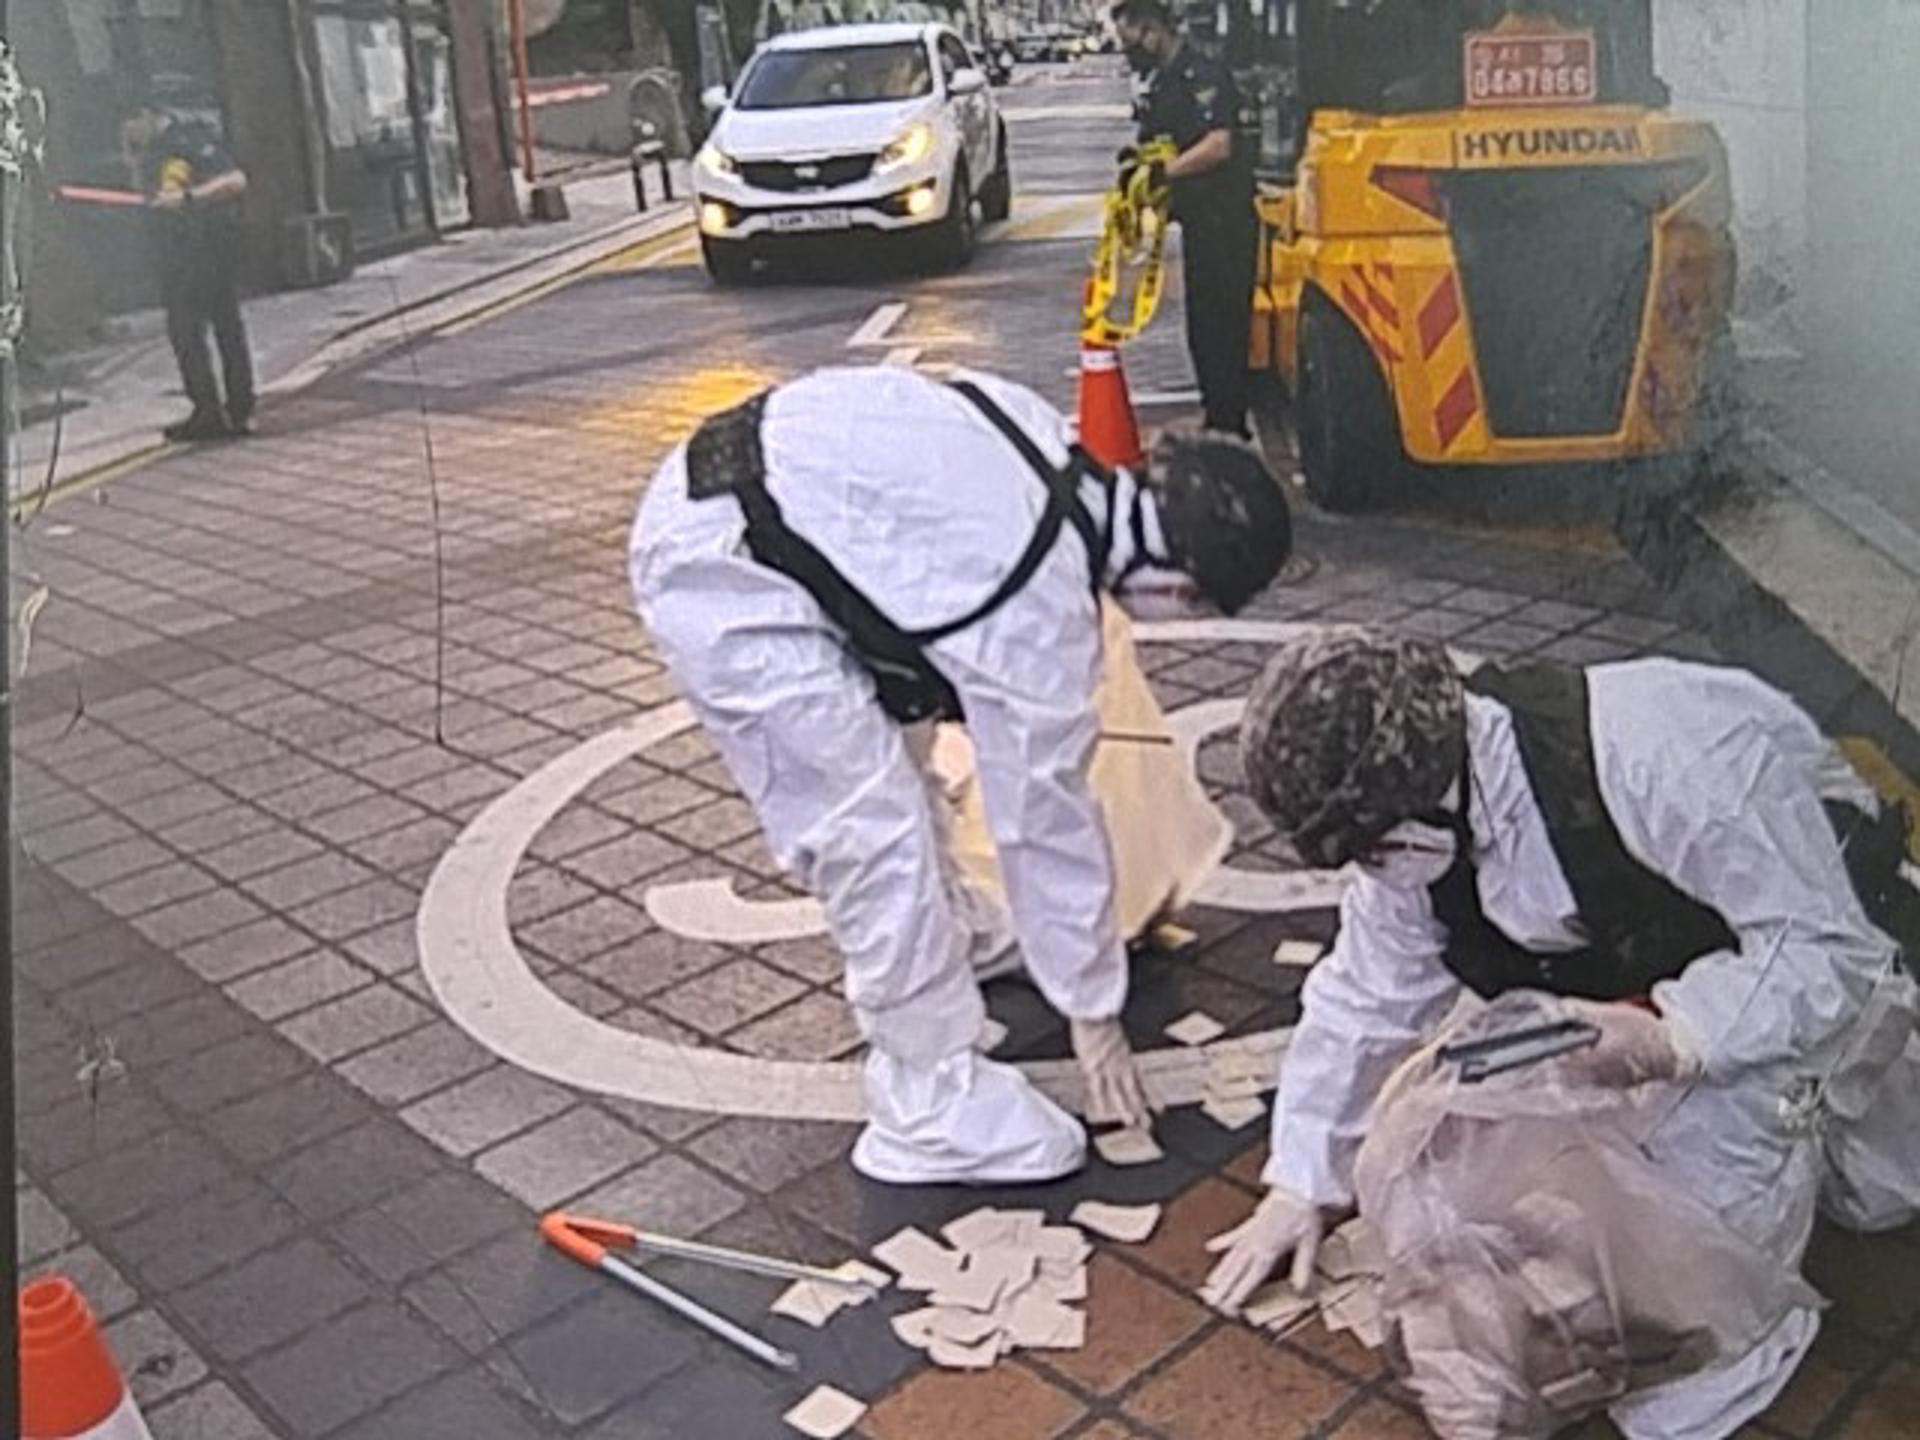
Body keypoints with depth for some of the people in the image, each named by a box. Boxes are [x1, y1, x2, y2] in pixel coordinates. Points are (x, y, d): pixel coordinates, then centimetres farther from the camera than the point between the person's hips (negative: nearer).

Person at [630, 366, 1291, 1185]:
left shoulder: (1053, 443, 1)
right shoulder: (1040, 603, -18)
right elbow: (1045, 811, -9)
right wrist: (1093, 1010, 4)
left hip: (722, 479, 10)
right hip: (721, 572, -10)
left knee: (896, 720, 25)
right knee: (875, 830, -8)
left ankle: (941, 945, 48)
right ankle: (930, 1111, 6)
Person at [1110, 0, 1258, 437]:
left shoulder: (1203, 75, -12)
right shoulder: (1160, 85, 17)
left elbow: (1219, 146, -22)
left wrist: (1161, 171, -21)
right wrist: (1136, 161, 2)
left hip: (1224, 219, -10)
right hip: (1198, 220, 10)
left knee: (1221, 324, -8)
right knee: (1203, 325, 14)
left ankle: (1228, 426, -4)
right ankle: (1218, 421, 23)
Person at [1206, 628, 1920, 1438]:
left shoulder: (1665, 757, -41)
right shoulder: (1408, 829, -19)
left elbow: (1830, 949, -33)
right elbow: (1366, 1002, -6)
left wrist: (1672, 1041, -48)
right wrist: (1300, 1188, -3)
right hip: (1628, 973, 6)